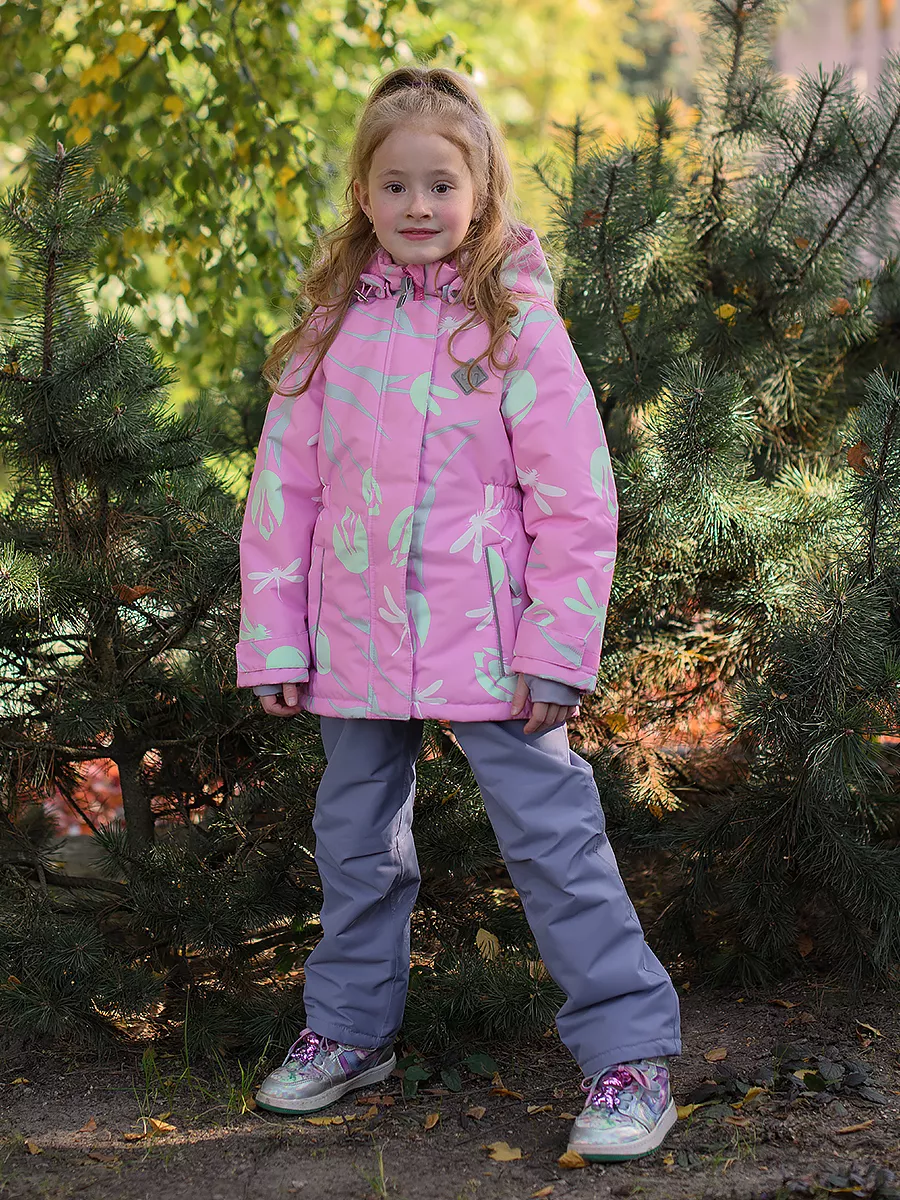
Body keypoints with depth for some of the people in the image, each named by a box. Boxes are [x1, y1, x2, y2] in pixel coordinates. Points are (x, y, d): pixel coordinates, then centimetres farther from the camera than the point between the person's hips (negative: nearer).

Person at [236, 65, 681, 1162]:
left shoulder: (516, 320, -5)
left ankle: (629, 1054, 6)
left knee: (553, 836, -3)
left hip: (487, 642, -4)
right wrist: (273, 640, 2)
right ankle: (350, 1030, 35)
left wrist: (557, 649, -12)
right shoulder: (331, 324, 5)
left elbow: (576, 496, -7)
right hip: (356, 642, 4)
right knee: (356, 840, 17)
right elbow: (284, 487, 7)